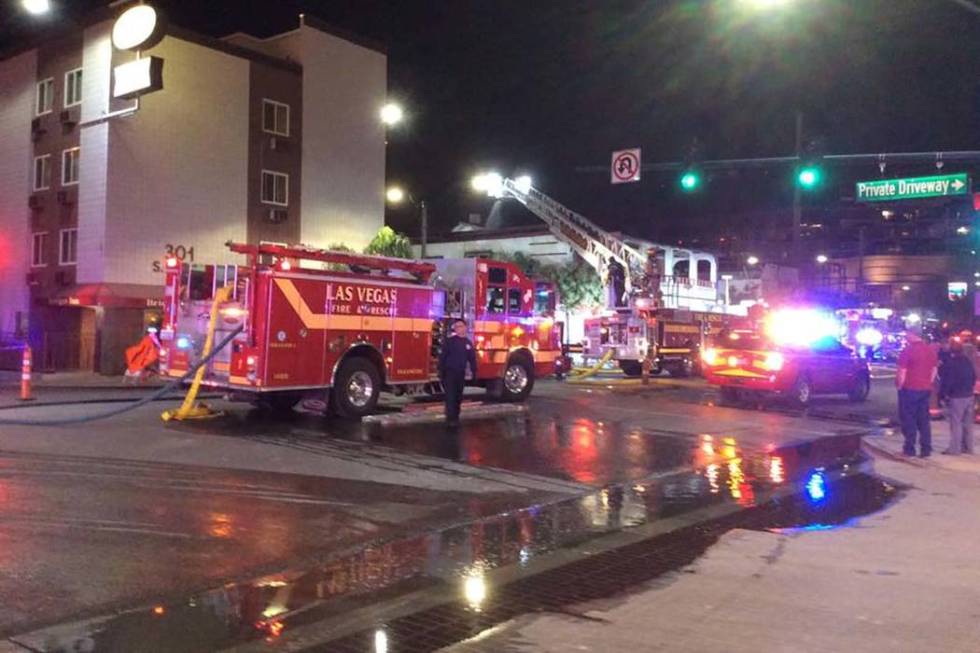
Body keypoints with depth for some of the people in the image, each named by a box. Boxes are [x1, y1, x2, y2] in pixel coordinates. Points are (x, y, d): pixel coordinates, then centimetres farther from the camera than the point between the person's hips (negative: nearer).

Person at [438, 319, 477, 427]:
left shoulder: (468, 343, 9)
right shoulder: (449, 341, -5)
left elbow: (472, 359, 13)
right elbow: (442, 357, -6)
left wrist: (474, 372, 7)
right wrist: (441, 372, -11)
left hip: (461, 373, 5)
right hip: (449, 372, -5)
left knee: (458, 396, 12)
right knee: (450, 396, -8)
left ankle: (456, 416, 23)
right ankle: (450, 418, -9)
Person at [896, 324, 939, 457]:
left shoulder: (908, 350, -14)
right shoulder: (930, 350, 7)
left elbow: (902, 372, -16)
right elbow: (934, 370, 13)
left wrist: (899, 386, -5)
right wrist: (928, 384, 18)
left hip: (910, 389, -6)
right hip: (925, 389, 6)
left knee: (909, 419, 2)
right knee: (924, 419, 10)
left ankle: (910, 449, 4)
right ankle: (926, 449, 10)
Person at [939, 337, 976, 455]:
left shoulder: (950, 362, -16)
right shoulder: (968, 361, 9)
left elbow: (947, 381, -18)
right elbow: (974, 378, 17)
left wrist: (942, 394, -10)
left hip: (956, 397, -8)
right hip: (969, 395, 8)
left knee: (956, 423, -5)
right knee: (967, 422, 14)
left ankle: (954, 449, -4)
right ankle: (968, 447, 21)